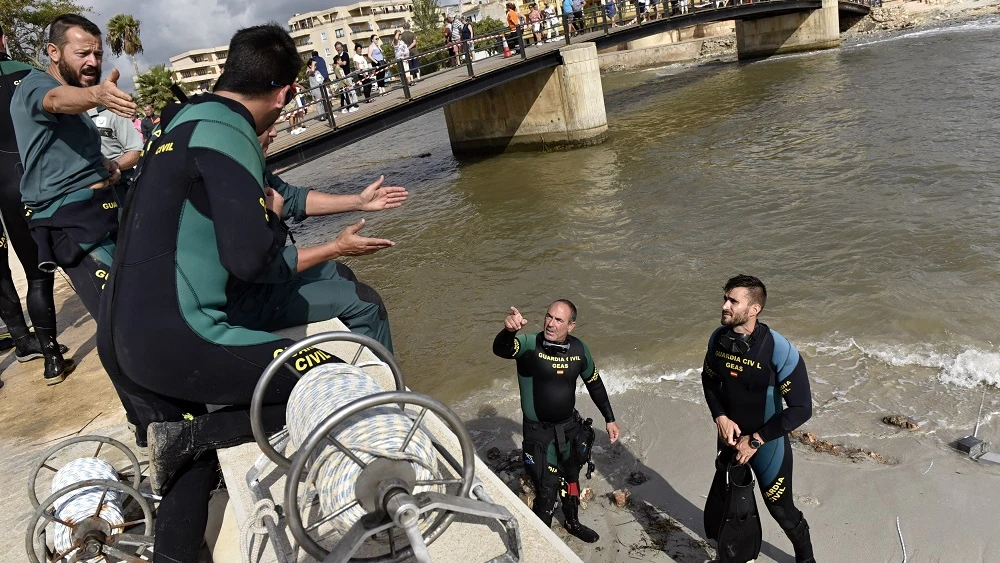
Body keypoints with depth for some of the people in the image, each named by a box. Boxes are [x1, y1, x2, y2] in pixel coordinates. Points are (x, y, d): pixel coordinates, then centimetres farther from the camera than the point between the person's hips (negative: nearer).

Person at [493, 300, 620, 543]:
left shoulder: (578, 348, -9)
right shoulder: (530, 344, -23)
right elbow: (501, 349, -45)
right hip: (539, 432, -5)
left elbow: (594, 384, 7)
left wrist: (610, 419, 10)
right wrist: (508, 331, -67)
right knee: (547, 491, -1)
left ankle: (573, 522, 52)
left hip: (570, 426, 5)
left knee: (571, 478, 25)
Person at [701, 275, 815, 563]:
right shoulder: (718, 339, -12)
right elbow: (709, 380, 6)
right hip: (730, 438, 5)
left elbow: (801, 408, -23)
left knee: (781, 509, 11)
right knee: (719, 500, 20)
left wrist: (756, 439, -20)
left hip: (767, 442, -5)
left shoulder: (779, 350, -28)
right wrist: (720, 417, -10)